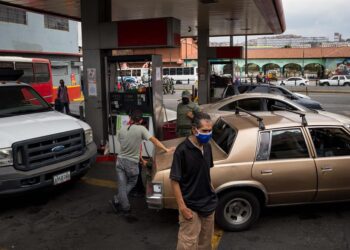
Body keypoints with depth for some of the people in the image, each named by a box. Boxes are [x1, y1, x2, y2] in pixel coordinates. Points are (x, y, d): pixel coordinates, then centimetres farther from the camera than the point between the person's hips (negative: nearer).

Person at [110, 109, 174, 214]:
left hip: (120, 160, 3)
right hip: (132, 163, -3)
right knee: (131, 183, 19)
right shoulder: (141, 129, -11)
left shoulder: (122, 130, 2)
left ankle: (125, 207, 13)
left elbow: (121, 143, 9)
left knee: (122, 185, 10)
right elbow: (154, 140, -12)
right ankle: (116, 200, 11)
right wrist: (166, 149, -7)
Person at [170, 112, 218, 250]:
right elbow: (174, 180, -18)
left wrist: (211, 190, 11)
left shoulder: (207, 147, -1)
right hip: (191, 206, -6)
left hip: (208, 203, 7)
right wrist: (182, 207, -19)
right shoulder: (182, 150, -22)